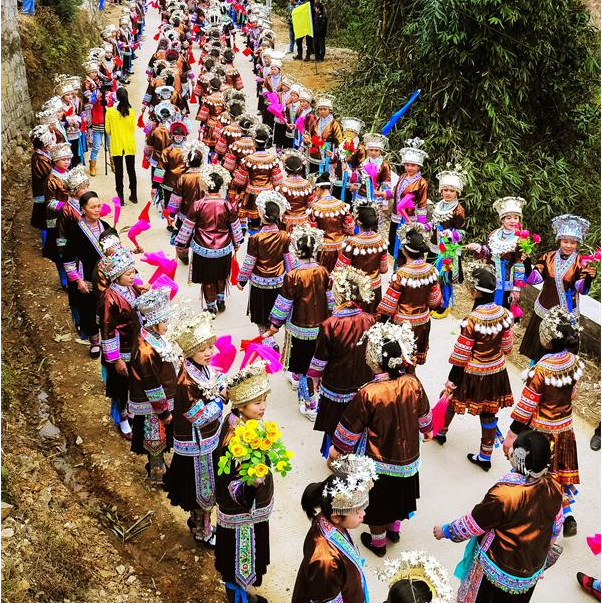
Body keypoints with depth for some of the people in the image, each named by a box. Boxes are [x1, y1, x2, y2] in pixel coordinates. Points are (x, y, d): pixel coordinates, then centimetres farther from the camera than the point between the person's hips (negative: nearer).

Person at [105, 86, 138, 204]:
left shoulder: (110, 111, -9)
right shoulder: (131, 111, -7)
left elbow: (107, 130, -3)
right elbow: (133, 128, 1)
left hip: (116, 145, -1)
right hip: (129, 145, 2)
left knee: (119, 172, 5)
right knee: (131, 170, 13)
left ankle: (121, 198, 6)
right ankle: (134, 196, 21)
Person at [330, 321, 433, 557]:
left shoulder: (368, 394, -30)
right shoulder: (413, 383, -17)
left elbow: (350, 428, -17)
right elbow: (423, 414, 2)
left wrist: (337, 448, 2)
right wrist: (427, 431, 24)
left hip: (378, 460, -4)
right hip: (407, 456, 4)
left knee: (378, 500, 19)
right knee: (398, 493, 28)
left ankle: (378, 542, 40)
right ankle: (394, 529, 51)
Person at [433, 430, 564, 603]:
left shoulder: (503, 494, -34)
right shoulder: (553, 488, -15)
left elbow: (471, 526, -20)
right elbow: (556, 526, 3)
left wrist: (445, 531, -2)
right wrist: (545, 549, 23)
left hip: (499, 573, -6)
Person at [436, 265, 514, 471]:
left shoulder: (472, 321, -28)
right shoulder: (504, 314, -11)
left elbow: (460, 357, -21)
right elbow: (507, 347, 1)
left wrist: (451, 382, -12)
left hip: (473, 373, -4)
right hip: (496, 371, 4)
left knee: (452, 399, 24)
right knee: (489, 414, 15)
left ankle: (441, 432, 48)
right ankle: (485, 457, 28)